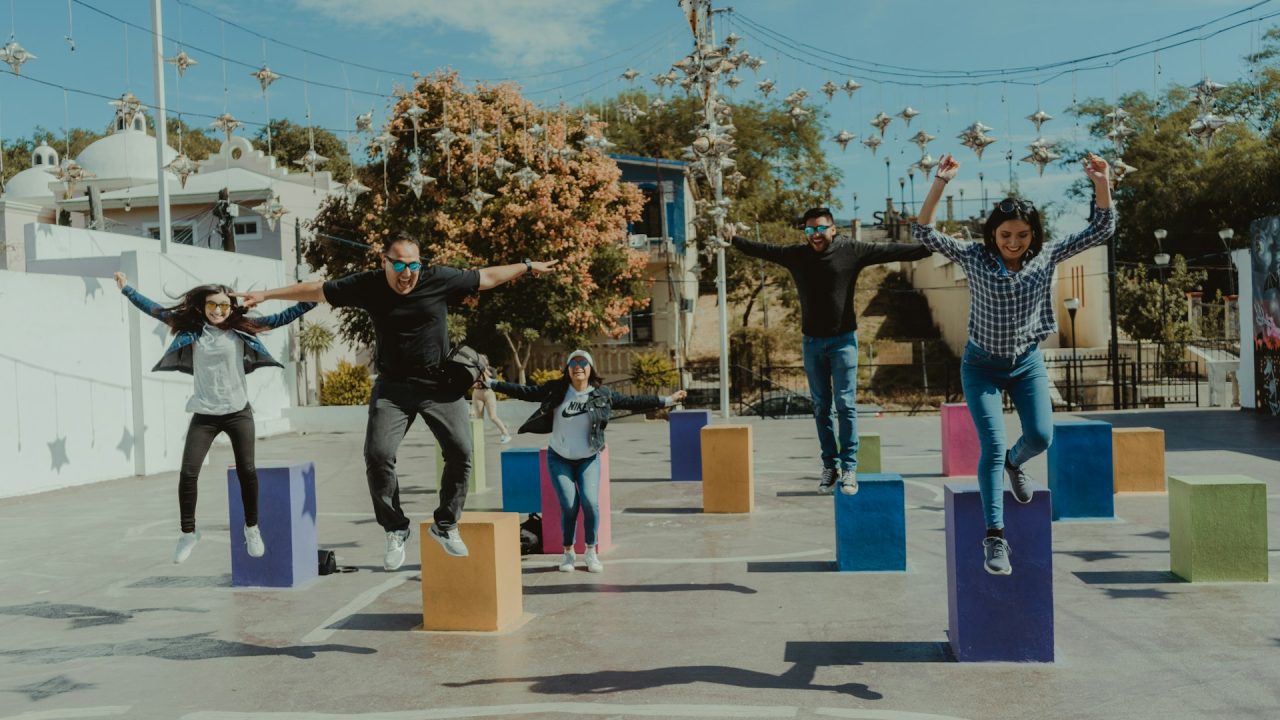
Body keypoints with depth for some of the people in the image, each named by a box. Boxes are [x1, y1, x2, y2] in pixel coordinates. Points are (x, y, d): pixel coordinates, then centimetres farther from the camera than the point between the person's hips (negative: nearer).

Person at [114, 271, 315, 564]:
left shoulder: (240, 328, 0)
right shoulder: (191, 327, 4)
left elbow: (279, 319, -1)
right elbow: (157, 311, 14)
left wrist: (311, 300, -6)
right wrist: (127, 289, 18)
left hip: (238, 413, -1)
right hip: (204, 415, 1)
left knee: (247, 471, -3)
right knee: (188, 473, -5)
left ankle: (252, 528, 15)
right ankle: (188, 532, 13)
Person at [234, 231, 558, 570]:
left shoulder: (439, 279, -8)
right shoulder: (367, 286, -6)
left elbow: (487, 277, 5)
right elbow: (316, 290, 6)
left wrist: (527, 266, 12)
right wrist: (266, 294, 10)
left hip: (440, 386, 0)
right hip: (392, 387, 0)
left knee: (460, 451, -10)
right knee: (378, 455, -13)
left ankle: (445, 526, 9)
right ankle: (396, 530, 5)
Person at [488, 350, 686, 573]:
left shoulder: (602, 394, -6)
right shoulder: (556, 390, -7)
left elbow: (632, 402, -3)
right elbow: (525, 392, -5)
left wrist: (667, 400, -5)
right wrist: (491, 383, -8)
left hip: (588, 459, 0)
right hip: (559, 458, 0)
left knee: (590, 502, -16)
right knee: (569, 505, -12)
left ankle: (591, 552, 4)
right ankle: (568, 552, 11)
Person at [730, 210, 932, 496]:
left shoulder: (852, 251, -5)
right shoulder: (795, 255, 4)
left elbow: (889, 250, -7)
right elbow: (762, 249, 17)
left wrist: (930, 248, -10)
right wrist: (733, 240, 24)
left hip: (843, 340, -3)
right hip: (812, 342, 3)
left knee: (845, 405, -5)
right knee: (821, 407, 7)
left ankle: (849, 467, 1)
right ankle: (830, 465, 16)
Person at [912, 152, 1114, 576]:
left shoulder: (1046, 258, -6)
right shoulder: (974, 258, -11)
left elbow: (1102, 230, -7)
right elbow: (923, 232, -18)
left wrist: (1101, 182, -21)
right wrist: (940, 183, -29)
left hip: (1028, 363, 2)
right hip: (982, 366, -2)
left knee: (1040, 436, -10)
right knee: (992, 446, -10)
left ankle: (1014, 464, 29)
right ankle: (994, 536, -6)